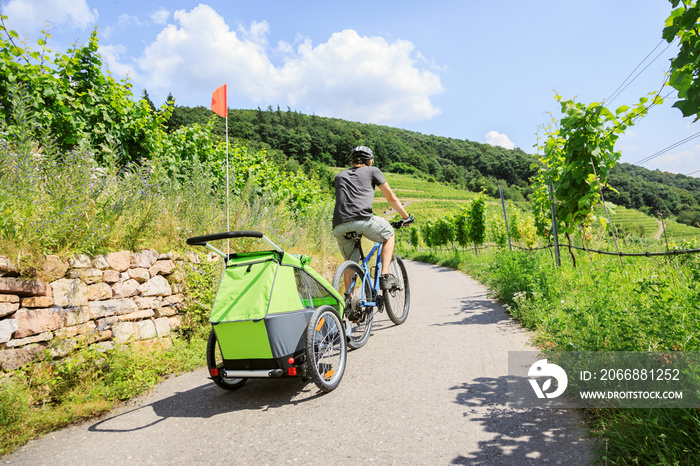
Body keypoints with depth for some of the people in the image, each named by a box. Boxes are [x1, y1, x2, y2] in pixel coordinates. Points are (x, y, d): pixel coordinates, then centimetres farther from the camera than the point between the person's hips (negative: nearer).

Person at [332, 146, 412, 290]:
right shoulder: (372, 171, 20)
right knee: (389, 233, 24)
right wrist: (405, 216, 37)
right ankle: (385, 276, 12)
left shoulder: (339, 176, 30)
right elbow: (392, 198, 23)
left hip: (339, 227, 4)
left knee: (351, 262, 23)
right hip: (363, 220, -4)